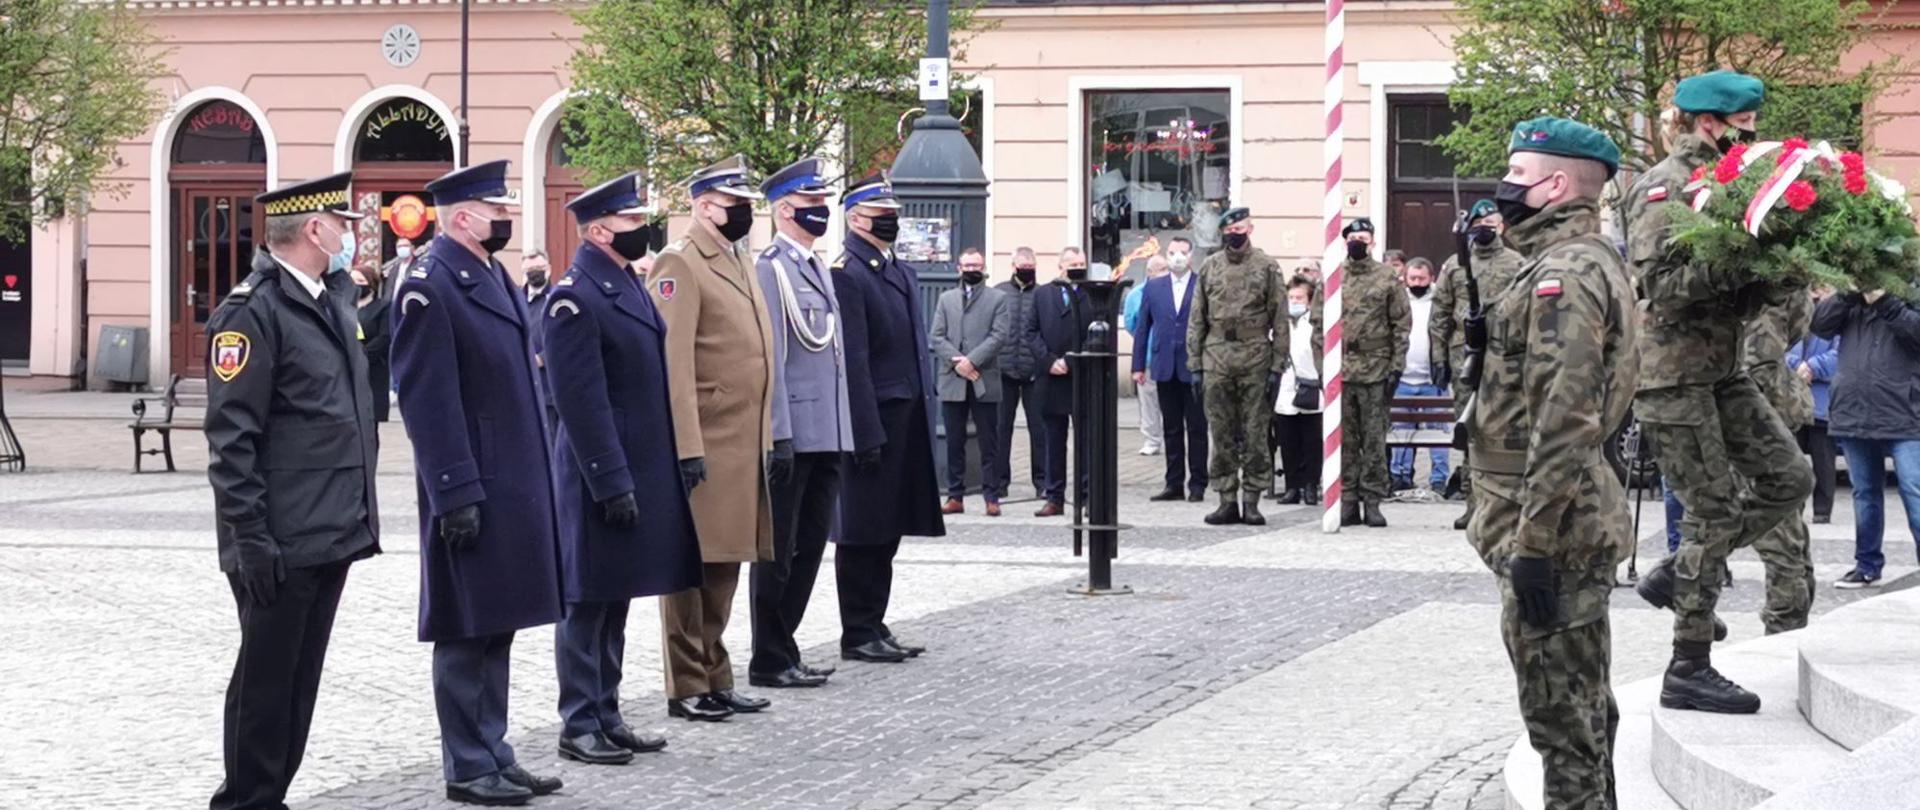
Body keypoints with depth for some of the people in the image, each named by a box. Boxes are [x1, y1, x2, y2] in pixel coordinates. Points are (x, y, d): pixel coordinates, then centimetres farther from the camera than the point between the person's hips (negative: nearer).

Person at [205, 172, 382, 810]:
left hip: (332, 535, 8)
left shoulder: (332, 301, 15)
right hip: (281, 543, -8)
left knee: (300, 681, 13)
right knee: (266, 680, 0)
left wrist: (359, 516, 19)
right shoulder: (253, 312, -13)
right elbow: (230, 438, -16)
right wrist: (250, 537, -19)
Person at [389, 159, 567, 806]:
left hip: (517, 486, 9)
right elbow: (427, 401, -18)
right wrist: (457, 495, -20)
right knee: (466, 631, 0)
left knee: (498, 625, 14)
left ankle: (493, 753, 22)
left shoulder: (496, 278, 14)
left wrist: (536, 481, 18)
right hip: (473, 490, -9)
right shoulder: (429, 288, -14)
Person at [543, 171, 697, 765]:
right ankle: (580, 727, 6)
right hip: (603, 473, -9)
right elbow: (580, 402, -20)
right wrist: (612, 483, -21)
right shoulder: (574, 297, -16)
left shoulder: (628, 284, 13)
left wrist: (654, 476, 17)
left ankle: (607, 716, 22)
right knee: (589, 604, 0)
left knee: (617, 599, 14)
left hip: (643, 468, 9)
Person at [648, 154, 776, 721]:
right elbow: (672, 365, -18)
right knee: (692, 566, -1)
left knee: (724, 567, 14)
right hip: (704, 450, -9)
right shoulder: (680, 265, -11)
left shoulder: (738, 265, 17)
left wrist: (767, 440, 18)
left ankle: (715, 678, 22)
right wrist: (687, 451, -22)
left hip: (743, 449, 9)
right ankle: (687, 688, 5)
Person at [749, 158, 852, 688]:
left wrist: (843, 433, 18)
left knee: (810, 545, 12)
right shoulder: (770, 268, -10)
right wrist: (778, 435, -19)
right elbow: (769, 359, -15)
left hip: (826, 437, 9)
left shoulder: (821, 270, 18)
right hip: (793, 437, -9)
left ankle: (783, 650, 20)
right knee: (778, 550, -1)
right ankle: (770, 661, 6)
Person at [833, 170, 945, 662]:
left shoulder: (903, 273, 17)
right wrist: (868, 433, -20)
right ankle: (858, 634, 5)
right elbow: (852, 360, -16)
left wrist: (926, 415, 14)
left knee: (887, 529, 13)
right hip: (872, 421, -9)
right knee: (863, 532, -1)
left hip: (907, 420, 9)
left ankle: (874, 625, 21)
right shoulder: (846, 274, -11)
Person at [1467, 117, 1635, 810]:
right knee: (1581, 708, 18)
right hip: (1580, 520, 11)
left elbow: (1563, 421, -25)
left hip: (1550, 529, -11)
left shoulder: (1564, 274, -17)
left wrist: (1533, 543, -24)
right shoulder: (1590, 260, 17)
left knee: (1562, 715, -5)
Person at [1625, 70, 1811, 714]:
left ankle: (1677, 575, 17)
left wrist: (1775, 275, -2)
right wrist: (1738, 265, -26)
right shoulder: (1665, 187, -12)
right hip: (1671, 375, -9)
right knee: (1715, 512, -5)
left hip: (1721, 369, 9)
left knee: (1789, 477, 6)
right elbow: (1659, 284, -22)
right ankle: (1689, 671, 3)